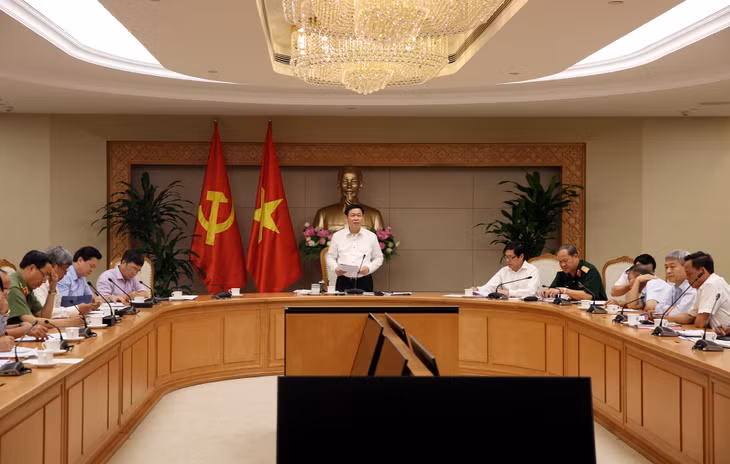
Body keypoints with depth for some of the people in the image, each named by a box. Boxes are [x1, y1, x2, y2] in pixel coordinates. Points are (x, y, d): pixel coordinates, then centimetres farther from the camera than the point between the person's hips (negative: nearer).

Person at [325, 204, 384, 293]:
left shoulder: (371, 236, 7)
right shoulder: (337, 236, 8)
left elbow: (378, 258, 11)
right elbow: (330, 257, 11)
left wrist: (369, 268, -8)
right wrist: (335, 268, -9)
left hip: (364, 282, 0)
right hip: (344, 282, 0)